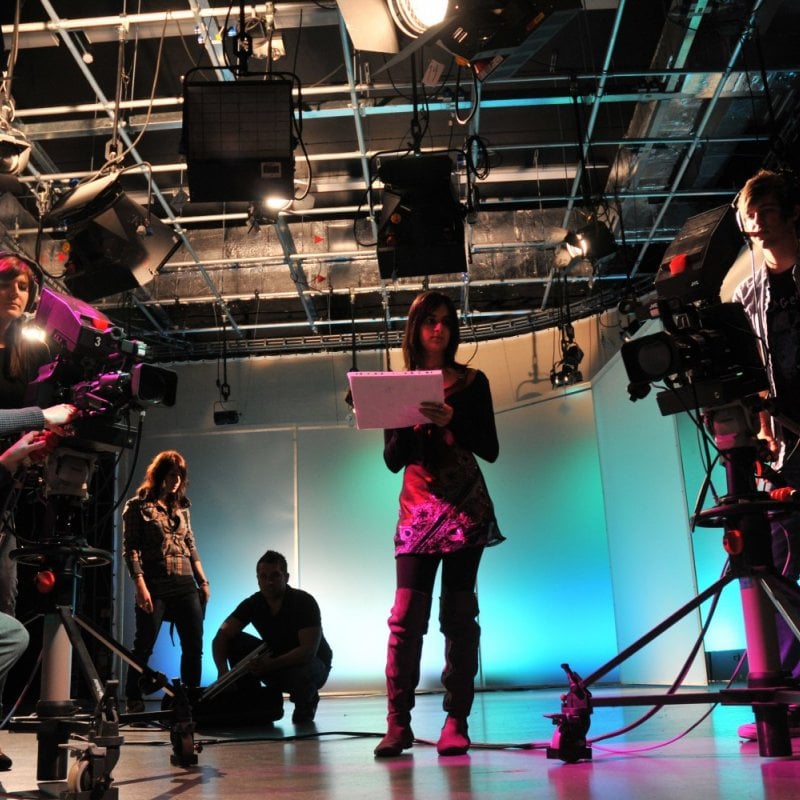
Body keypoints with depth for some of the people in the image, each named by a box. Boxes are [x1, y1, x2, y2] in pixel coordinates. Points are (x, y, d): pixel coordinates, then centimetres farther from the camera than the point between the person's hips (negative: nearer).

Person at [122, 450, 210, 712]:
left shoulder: (181, 507, 15)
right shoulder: (137, 506, 0)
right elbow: (130, 549, -5)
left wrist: (203, 580, 11)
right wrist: (140, 586, -14)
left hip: (185, 585, 5)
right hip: (155, 586, -5)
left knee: (194, 646, 3)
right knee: (144, 647, -1)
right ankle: (134, 702, 10)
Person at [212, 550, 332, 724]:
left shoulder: (304, 602, -23)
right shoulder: (252, 603, -9)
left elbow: (309, 650, -31)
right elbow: (222, 636, -15)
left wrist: (271, 665, -42)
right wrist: (223, 670, -33)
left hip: (315, 663, -5)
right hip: (275, 661, 5)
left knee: (300, 674, -41)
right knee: (235, 642, -15)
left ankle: (307, 702, -1)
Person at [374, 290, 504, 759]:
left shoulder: (472, 382, 6)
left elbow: (490, 450, -1)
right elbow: (393, 460, 5)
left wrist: (451, 421, -16)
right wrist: (413, 423, -13)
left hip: (466, 506, -1)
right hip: (418, 507, 1)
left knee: (458, 613, -2)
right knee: (406, 614, -7)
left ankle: (457, 721, 3)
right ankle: (398, 723, -2)